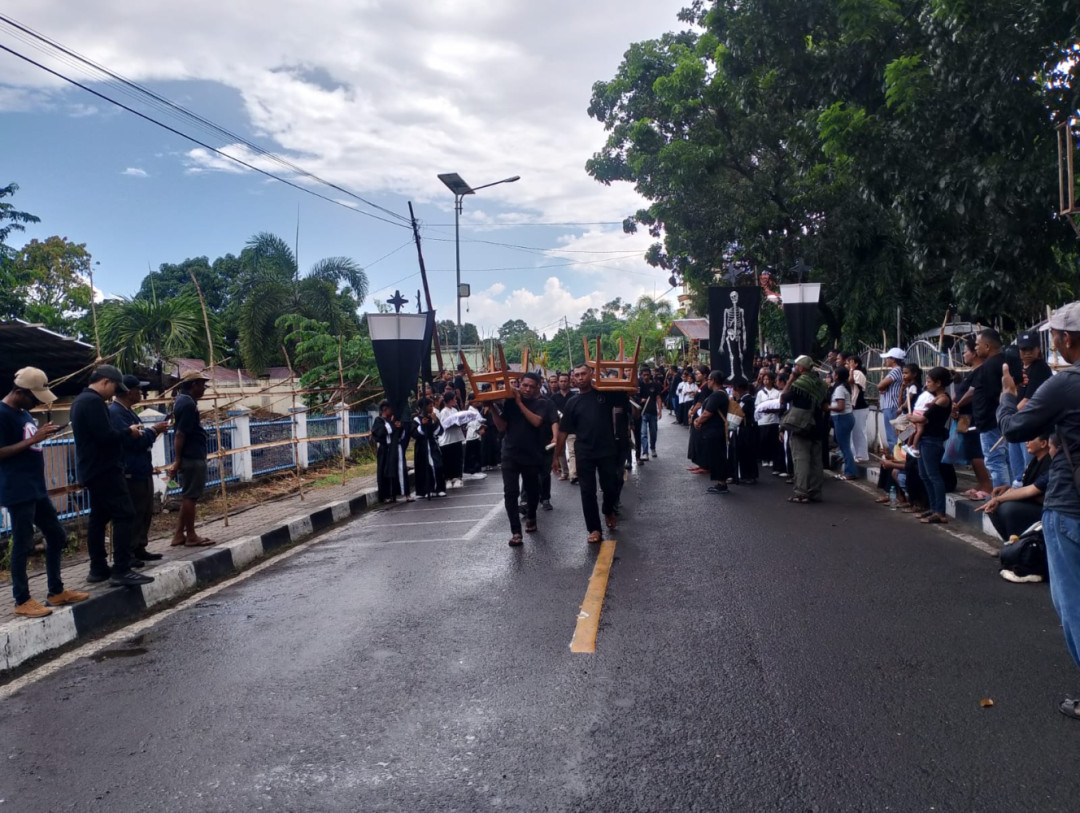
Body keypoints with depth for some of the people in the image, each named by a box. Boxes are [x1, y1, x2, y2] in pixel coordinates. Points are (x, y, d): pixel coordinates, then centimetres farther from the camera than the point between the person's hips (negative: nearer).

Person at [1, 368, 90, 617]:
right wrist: (32, 440, -21)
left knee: (57, 537, 13)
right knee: (23, 545, -2)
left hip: (37, 489, 10)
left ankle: (56, 591, 23)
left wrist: (41, 435, 8)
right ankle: (22, 601, 9)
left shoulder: (24, 412, 14)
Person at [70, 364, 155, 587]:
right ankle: (121, 571, -14)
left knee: (99, 517, 13)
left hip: (92, 469, 11)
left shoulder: (81, 400, 17)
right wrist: (129, 432, -8)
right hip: (103, 469, -11)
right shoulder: (94, 401, -17)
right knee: (124, 515, -11)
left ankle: (98, 568, 16)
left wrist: (124, 433, 10)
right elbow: (106, 435, -24)